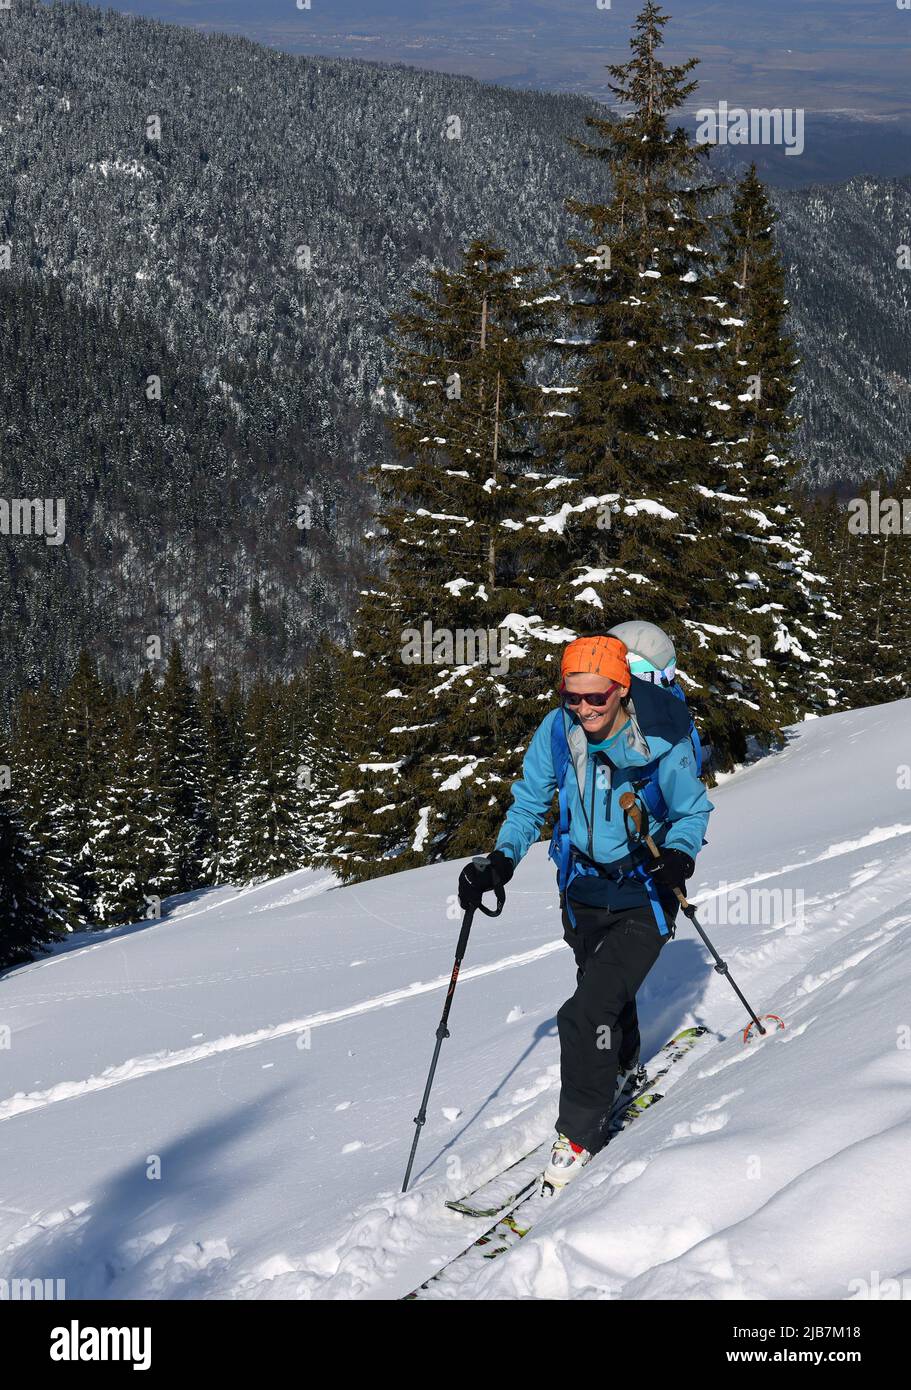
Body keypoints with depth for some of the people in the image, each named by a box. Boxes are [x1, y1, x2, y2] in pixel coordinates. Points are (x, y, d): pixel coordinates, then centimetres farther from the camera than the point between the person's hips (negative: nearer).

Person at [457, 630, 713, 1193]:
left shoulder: (662, 741, -21)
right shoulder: (558, 731, -12)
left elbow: (693, 811, -7)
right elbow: (530, 801, 2)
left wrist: (679, 855, -27)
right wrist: (501, 860, -13)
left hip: (644, 897, -5)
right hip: (584, 890, 5)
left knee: (586, 1014, -18)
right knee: (607, 993, 27)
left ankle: (581, 1132, -3)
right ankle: (622, 1066, 58)